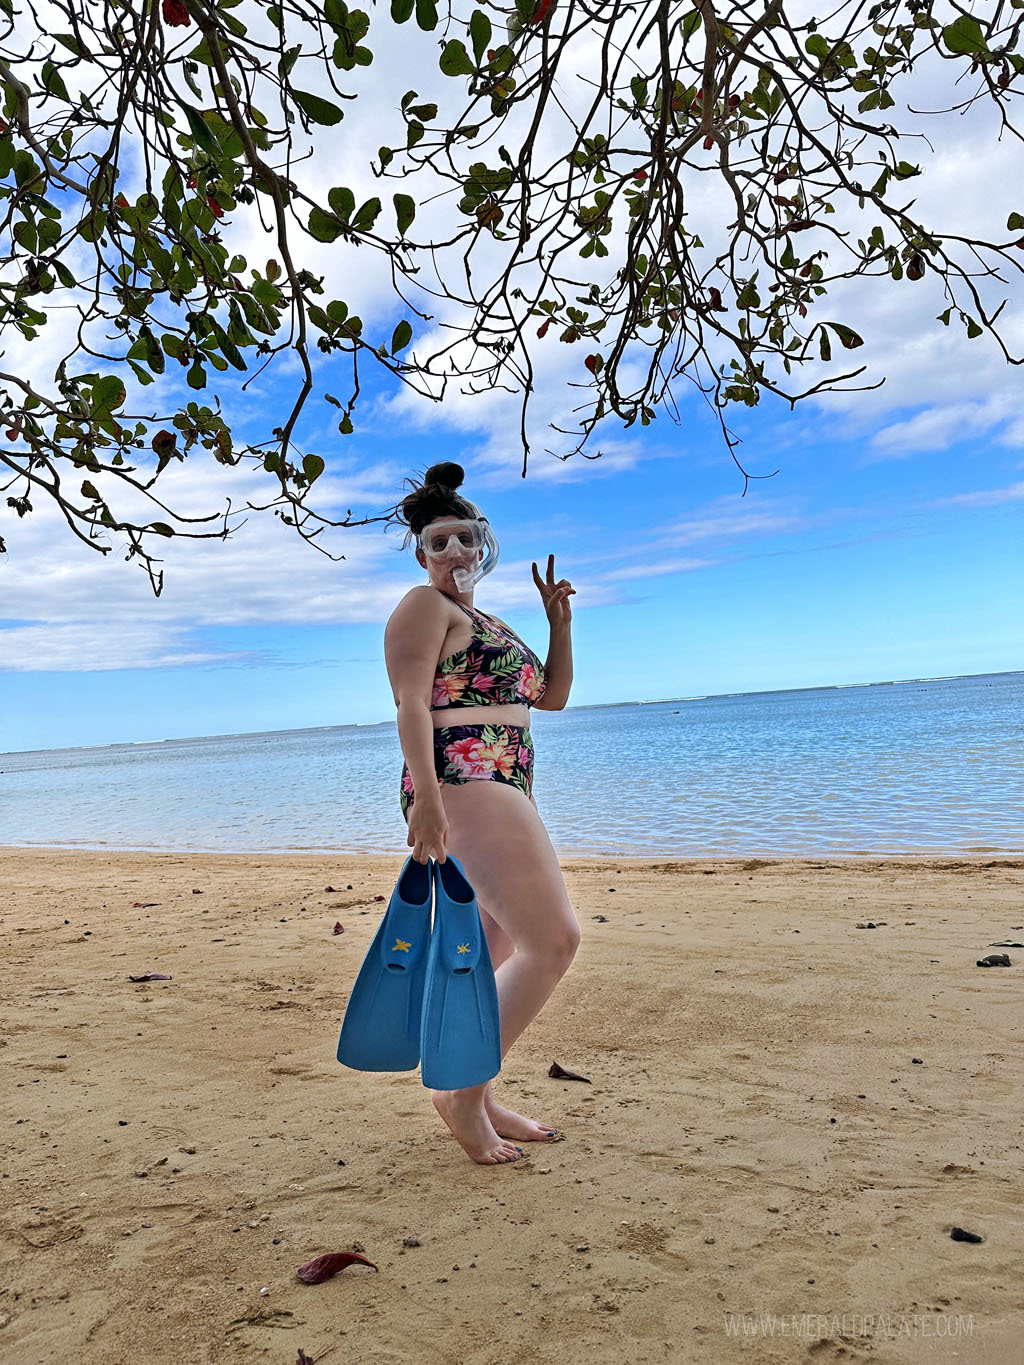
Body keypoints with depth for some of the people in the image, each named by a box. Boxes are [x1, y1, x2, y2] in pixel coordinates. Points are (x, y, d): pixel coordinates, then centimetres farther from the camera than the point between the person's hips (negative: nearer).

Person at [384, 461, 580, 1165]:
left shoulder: (490, 625, 24)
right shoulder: (426, 604, -2)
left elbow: (552, 696, 24)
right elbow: (411, 704, -15)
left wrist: (560, 622, 15)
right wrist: (426, 797, -26)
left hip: (508, 792, 10)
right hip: (461, 787, -10)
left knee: (500, 952, 14)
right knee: (554, 939, -14)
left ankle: (479, 1102, 26)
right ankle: (463, 1091, -2)